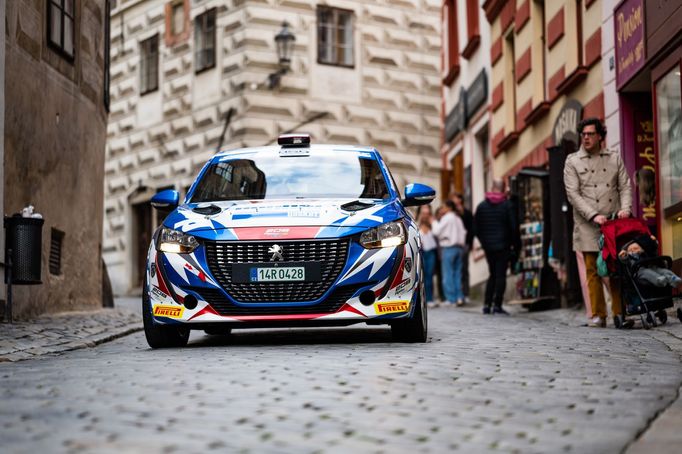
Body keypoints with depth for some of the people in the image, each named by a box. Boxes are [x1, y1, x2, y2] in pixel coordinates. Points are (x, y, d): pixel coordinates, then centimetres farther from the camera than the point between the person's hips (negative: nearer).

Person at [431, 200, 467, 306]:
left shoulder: (446, 218, -7)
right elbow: (463, 232, 14)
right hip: (459, 247, 8)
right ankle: (459, 297, 6)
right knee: (457, 274, 9)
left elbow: (436, 231, -8)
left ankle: (451, 299, -7)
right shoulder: (458, 219, 16)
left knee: (448, 274, -5)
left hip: (448, 248, -8)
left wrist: (435, 221, 5)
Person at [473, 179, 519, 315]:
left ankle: (487, 304, 6)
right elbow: (514, 227, -7)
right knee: (501, 275, -1)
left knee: (492, 275, 14)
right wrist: (516, 245, 3)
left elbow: (476, 228, 5)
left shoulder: (481, 206, 4)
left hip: (488, 246, 4)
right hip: (503, 246, -4)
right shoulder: (507, 205, -6)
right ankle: (497, 305, -8)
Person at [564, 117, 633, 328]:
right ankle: (598, 315, 0)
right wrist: (594, 215, -13)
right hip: (587, 226, -2)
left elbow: (625, 186, 11)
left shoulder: (614, 158, 15)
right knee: (593, 271, -4)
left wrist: (625, 208, -10)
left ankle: (619, 312, 4)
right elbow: (573, 194, -2)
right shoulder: (572, 162, 7)